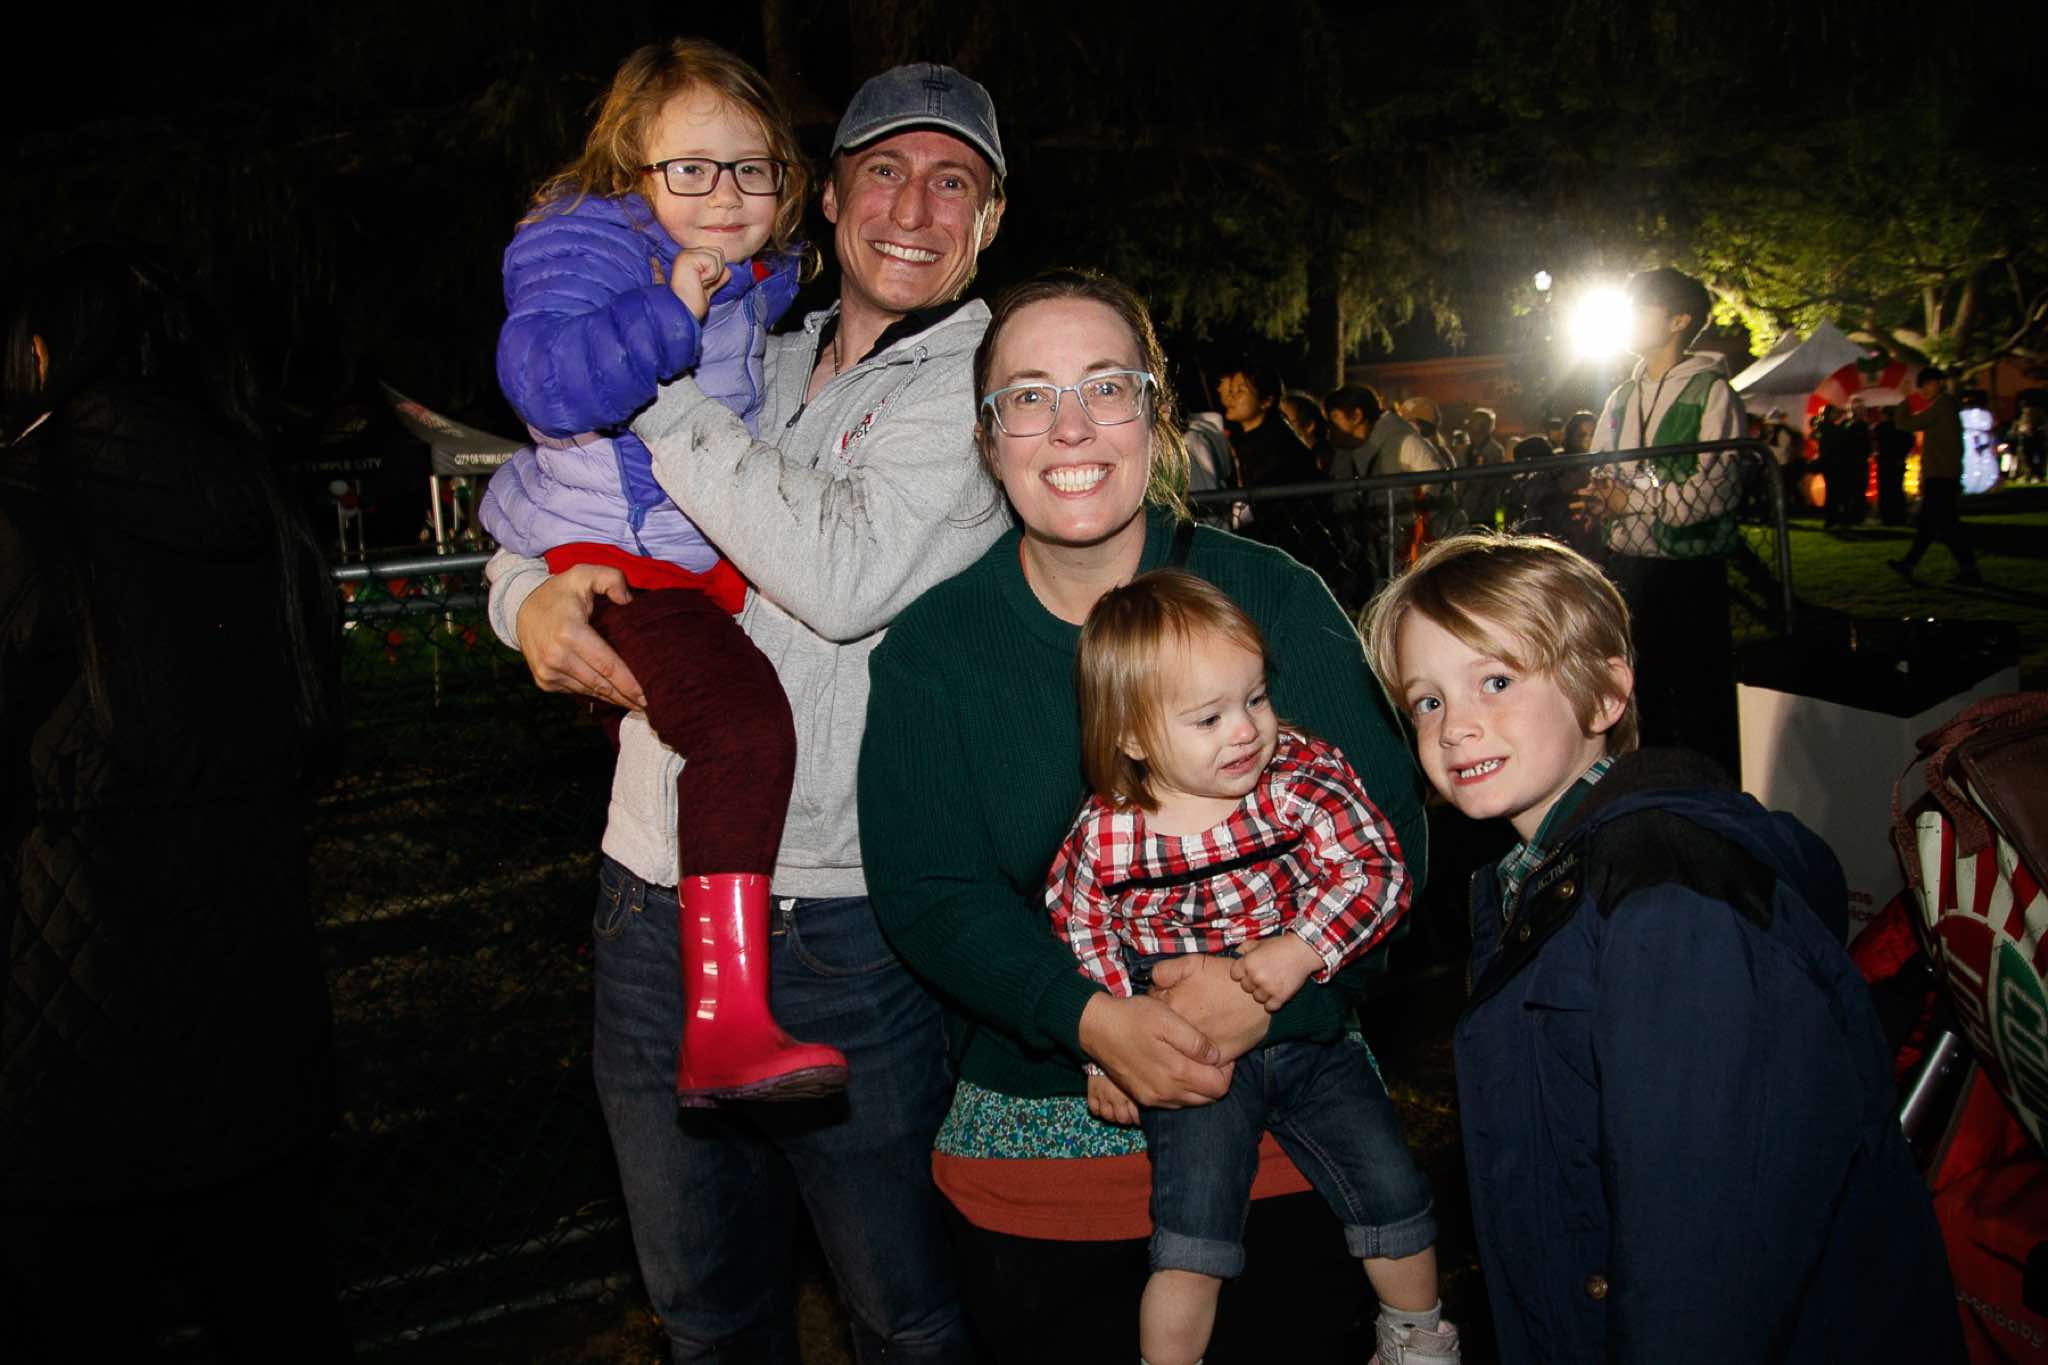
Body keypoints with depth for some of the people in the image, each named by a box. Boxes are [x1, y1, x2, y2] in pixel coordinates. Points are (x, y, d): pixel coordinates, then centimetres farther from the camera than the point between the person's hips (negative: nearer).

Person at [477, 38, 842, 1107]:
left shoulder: (754, 274, 11)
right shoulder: (586, 248, -14)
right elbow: (546, 378, -34)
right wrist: (671, 309, -34)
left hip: (698, 550, 10)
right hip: (612, 557, -10)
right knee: (741, 725, -30)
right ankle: (723, 1026, -36)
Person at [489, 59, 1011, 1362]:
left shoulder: (985, 386, -6)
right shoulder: (746, 370, 12)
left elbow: (847, 574, -24)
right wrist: (536, 600, -8)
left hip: (849, 924, -5)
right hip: (656, 897, 5)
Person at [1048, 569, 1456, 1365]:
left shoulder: (1304, 777, -12)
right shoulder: (1103, 837, -13)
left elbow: (1375, 872, -15)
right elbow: (1077, 943, 1)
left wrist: (1301, 950, -27)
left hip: (1308, 1031, 2)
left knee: (1392, 1189, 6)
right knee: (1192, 1236, -11)